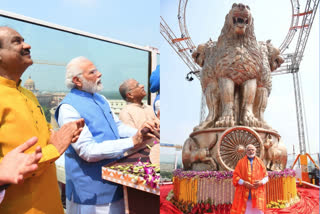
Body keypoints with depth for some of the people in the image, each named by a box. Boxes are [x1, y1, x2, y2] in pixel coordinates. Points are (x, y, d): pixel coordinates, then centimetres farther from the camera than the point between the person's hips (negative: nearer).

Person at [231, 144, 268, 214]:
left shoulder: (260, 162, 11)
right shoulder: (241, 162, 6)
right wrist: (244, 183, -14)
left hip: (257, 194, 1)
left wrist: (261, 182, -9)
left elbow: (266, 177, 11)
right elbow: (235, 176, 2)